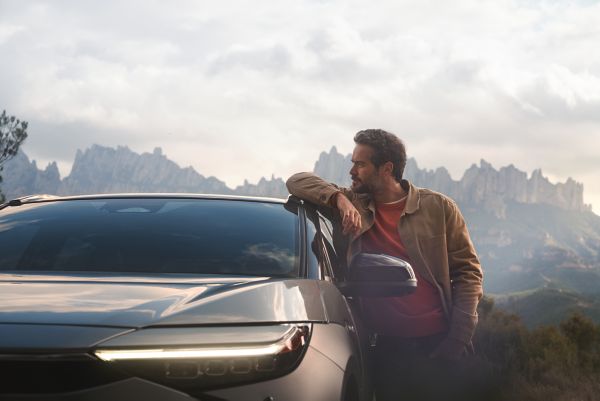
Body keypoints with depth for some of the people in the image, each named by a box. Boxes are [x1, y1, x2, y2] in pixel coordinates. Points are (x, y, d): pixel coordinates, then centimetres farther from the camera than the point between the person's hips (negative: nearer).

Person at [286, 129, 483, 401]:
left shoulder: (438, 208, 1)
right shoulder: (353, 205, 8)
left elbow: (468, 271, 0)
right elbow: (297, 182, 7)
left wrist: (459, 338, -9)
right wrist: (339, 198, -11)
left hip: (437, 345, -1)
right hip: (387, 347, 2)